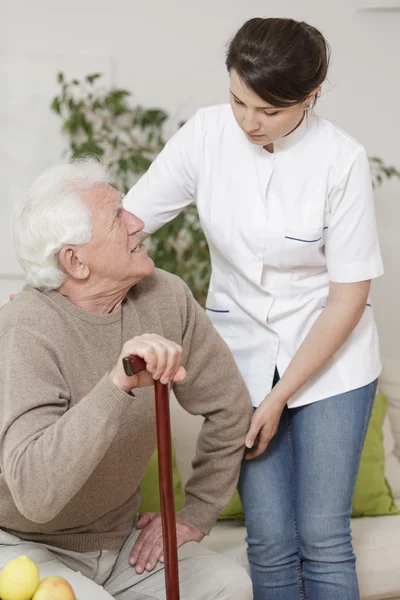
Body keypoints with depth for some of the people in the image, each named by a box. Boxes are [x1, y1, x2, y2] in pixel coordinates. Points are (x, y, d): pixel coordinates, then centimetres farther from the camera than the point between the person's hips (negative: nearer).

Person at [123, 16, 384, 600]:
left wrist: (279, 397, -12)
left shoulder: (340, 160, -18)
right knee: (270, 540, 1)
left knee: (322, 538, -1)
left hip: (331, 355, -2)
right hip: (242, 351, 2)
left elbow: (349, 295, -12)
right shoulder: (206, 134, -11)